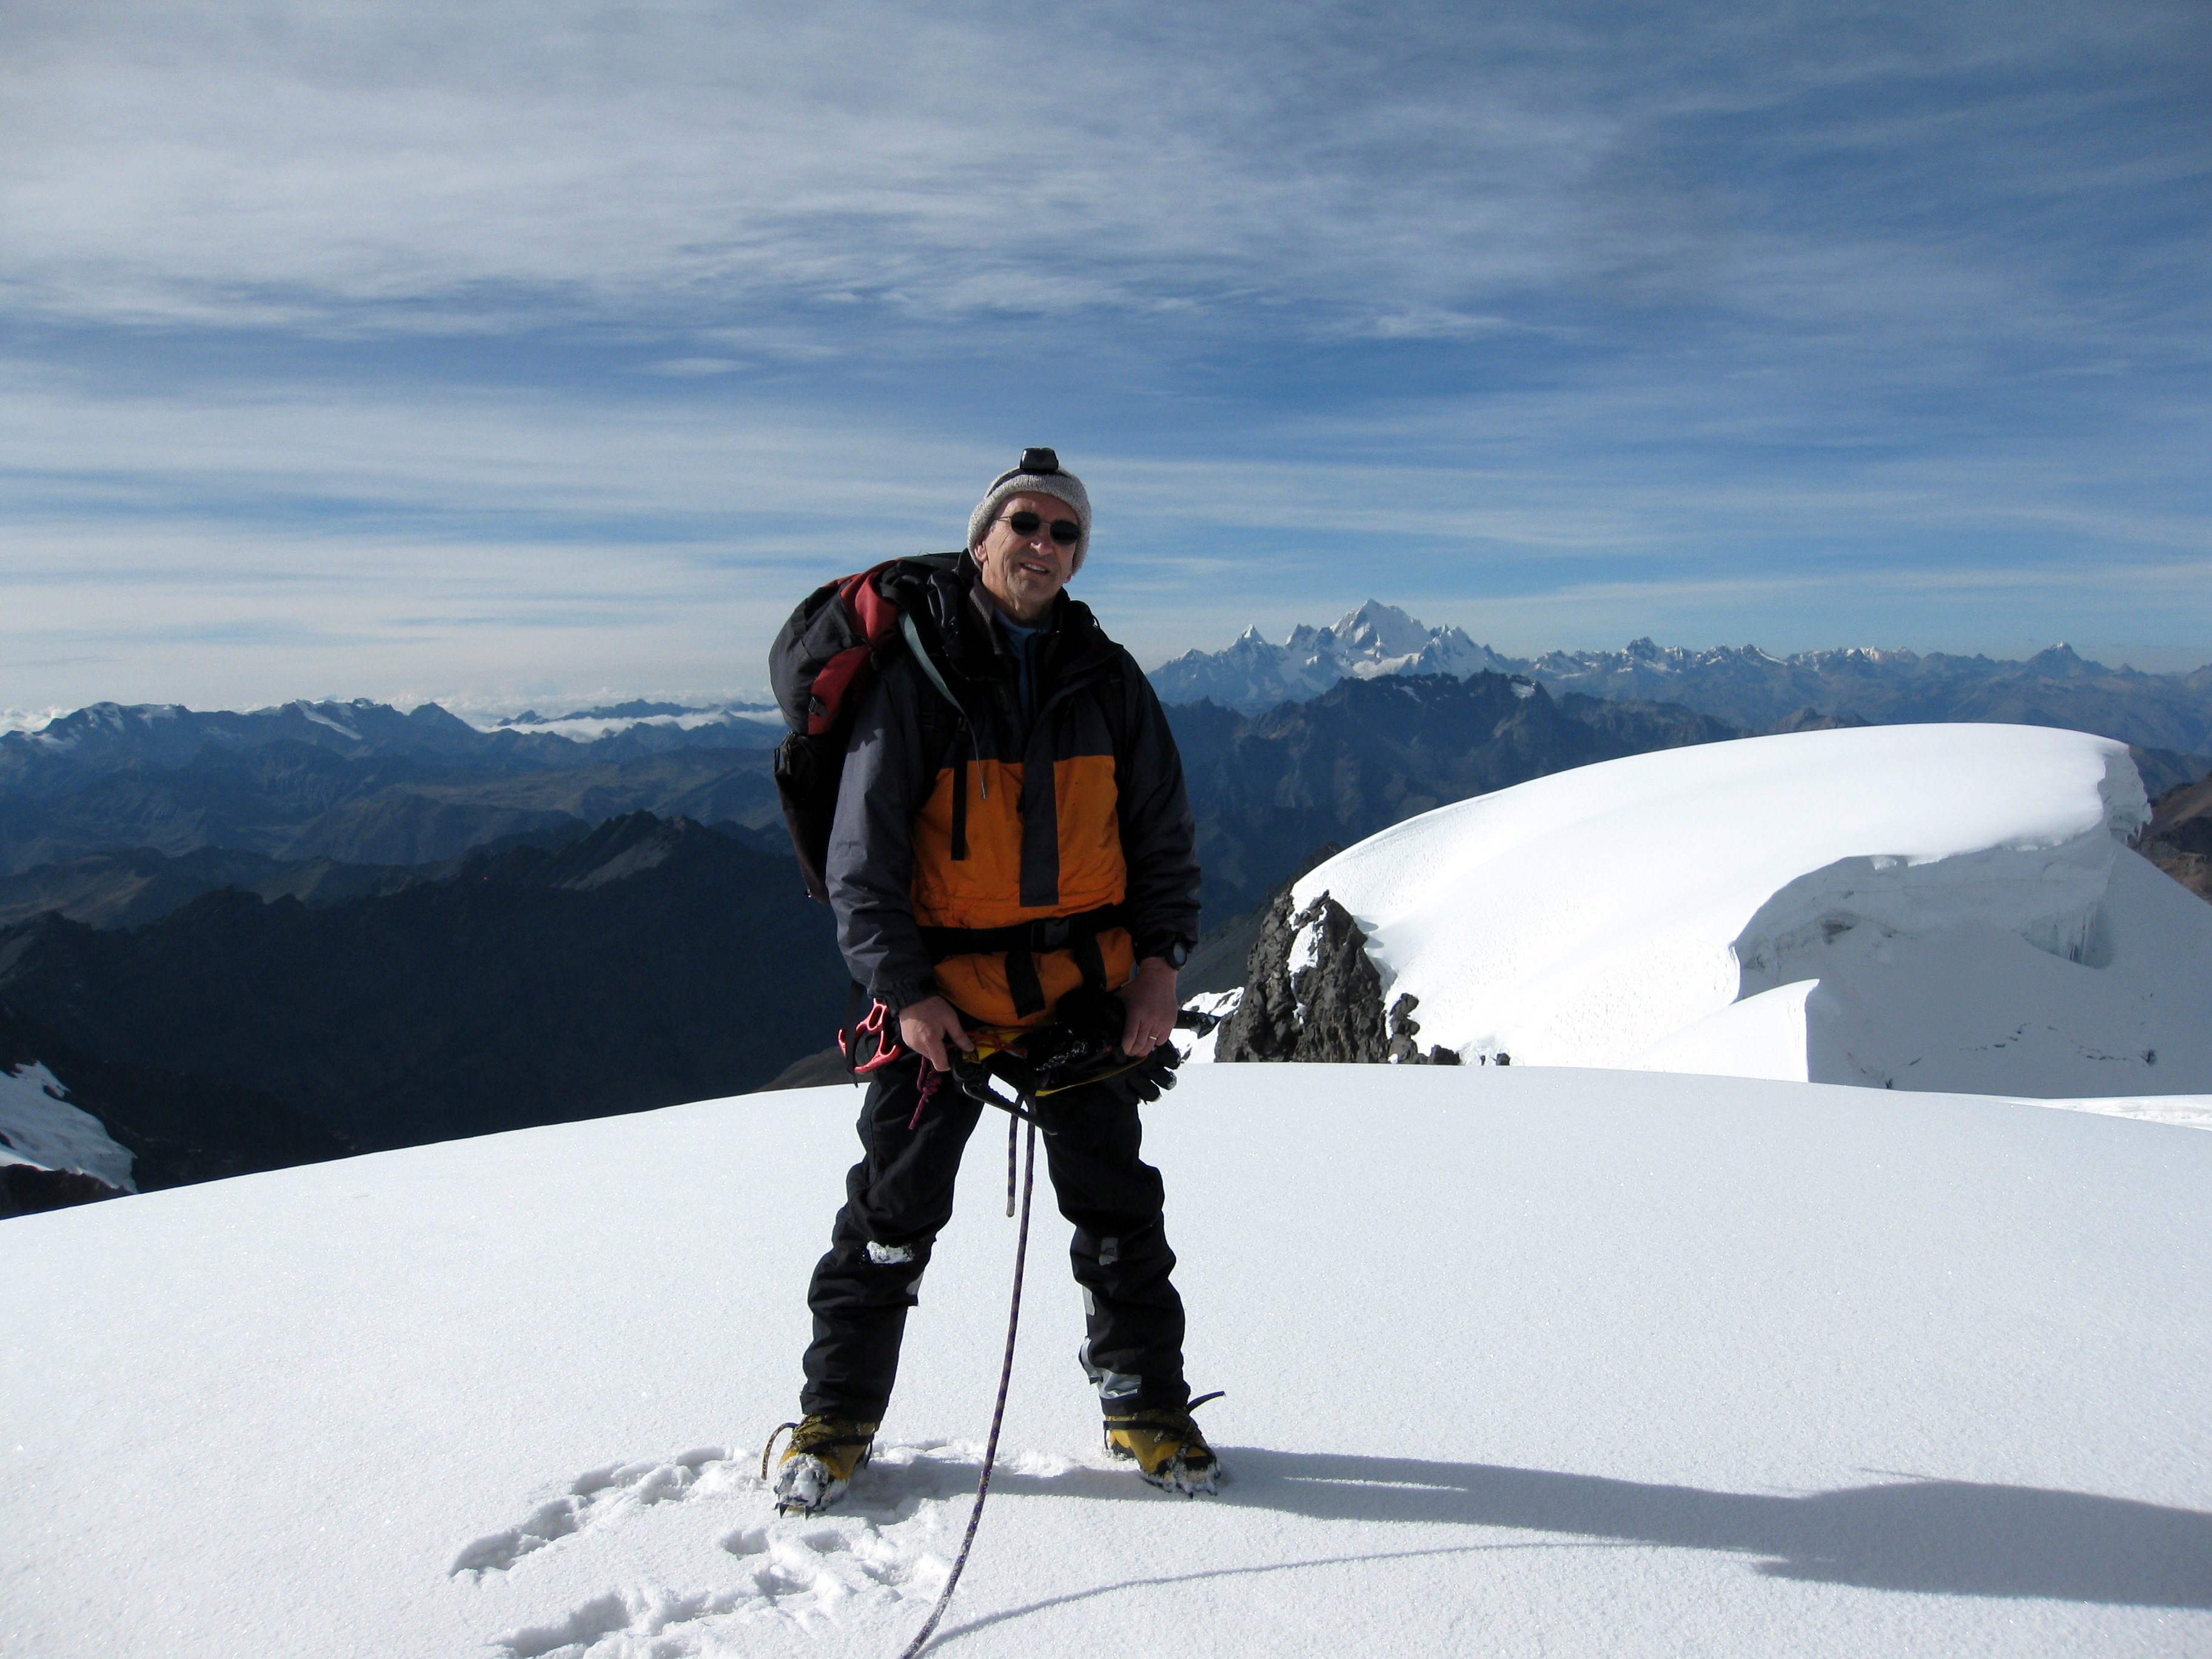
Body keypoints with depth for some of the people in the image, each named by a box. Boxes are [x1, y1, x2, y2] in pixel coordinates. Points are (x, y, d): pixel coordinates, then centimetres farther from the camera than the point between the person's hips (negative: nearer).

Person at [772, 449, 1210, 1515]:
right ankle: (837, 1416, 23)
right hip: (942, 996, -3)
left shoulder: (1107, 679, 4)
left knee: (1118, 1210, 11)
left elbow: (1163, 831, 10)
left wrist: (1160, 959, -1)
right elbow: (863, 848, -7)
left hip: (1085, 989, 3)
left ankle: (1147, 1405, 28)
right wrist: (902, 986, -14)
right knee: (893, 1215, 6)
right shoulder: (914, 675, -6)